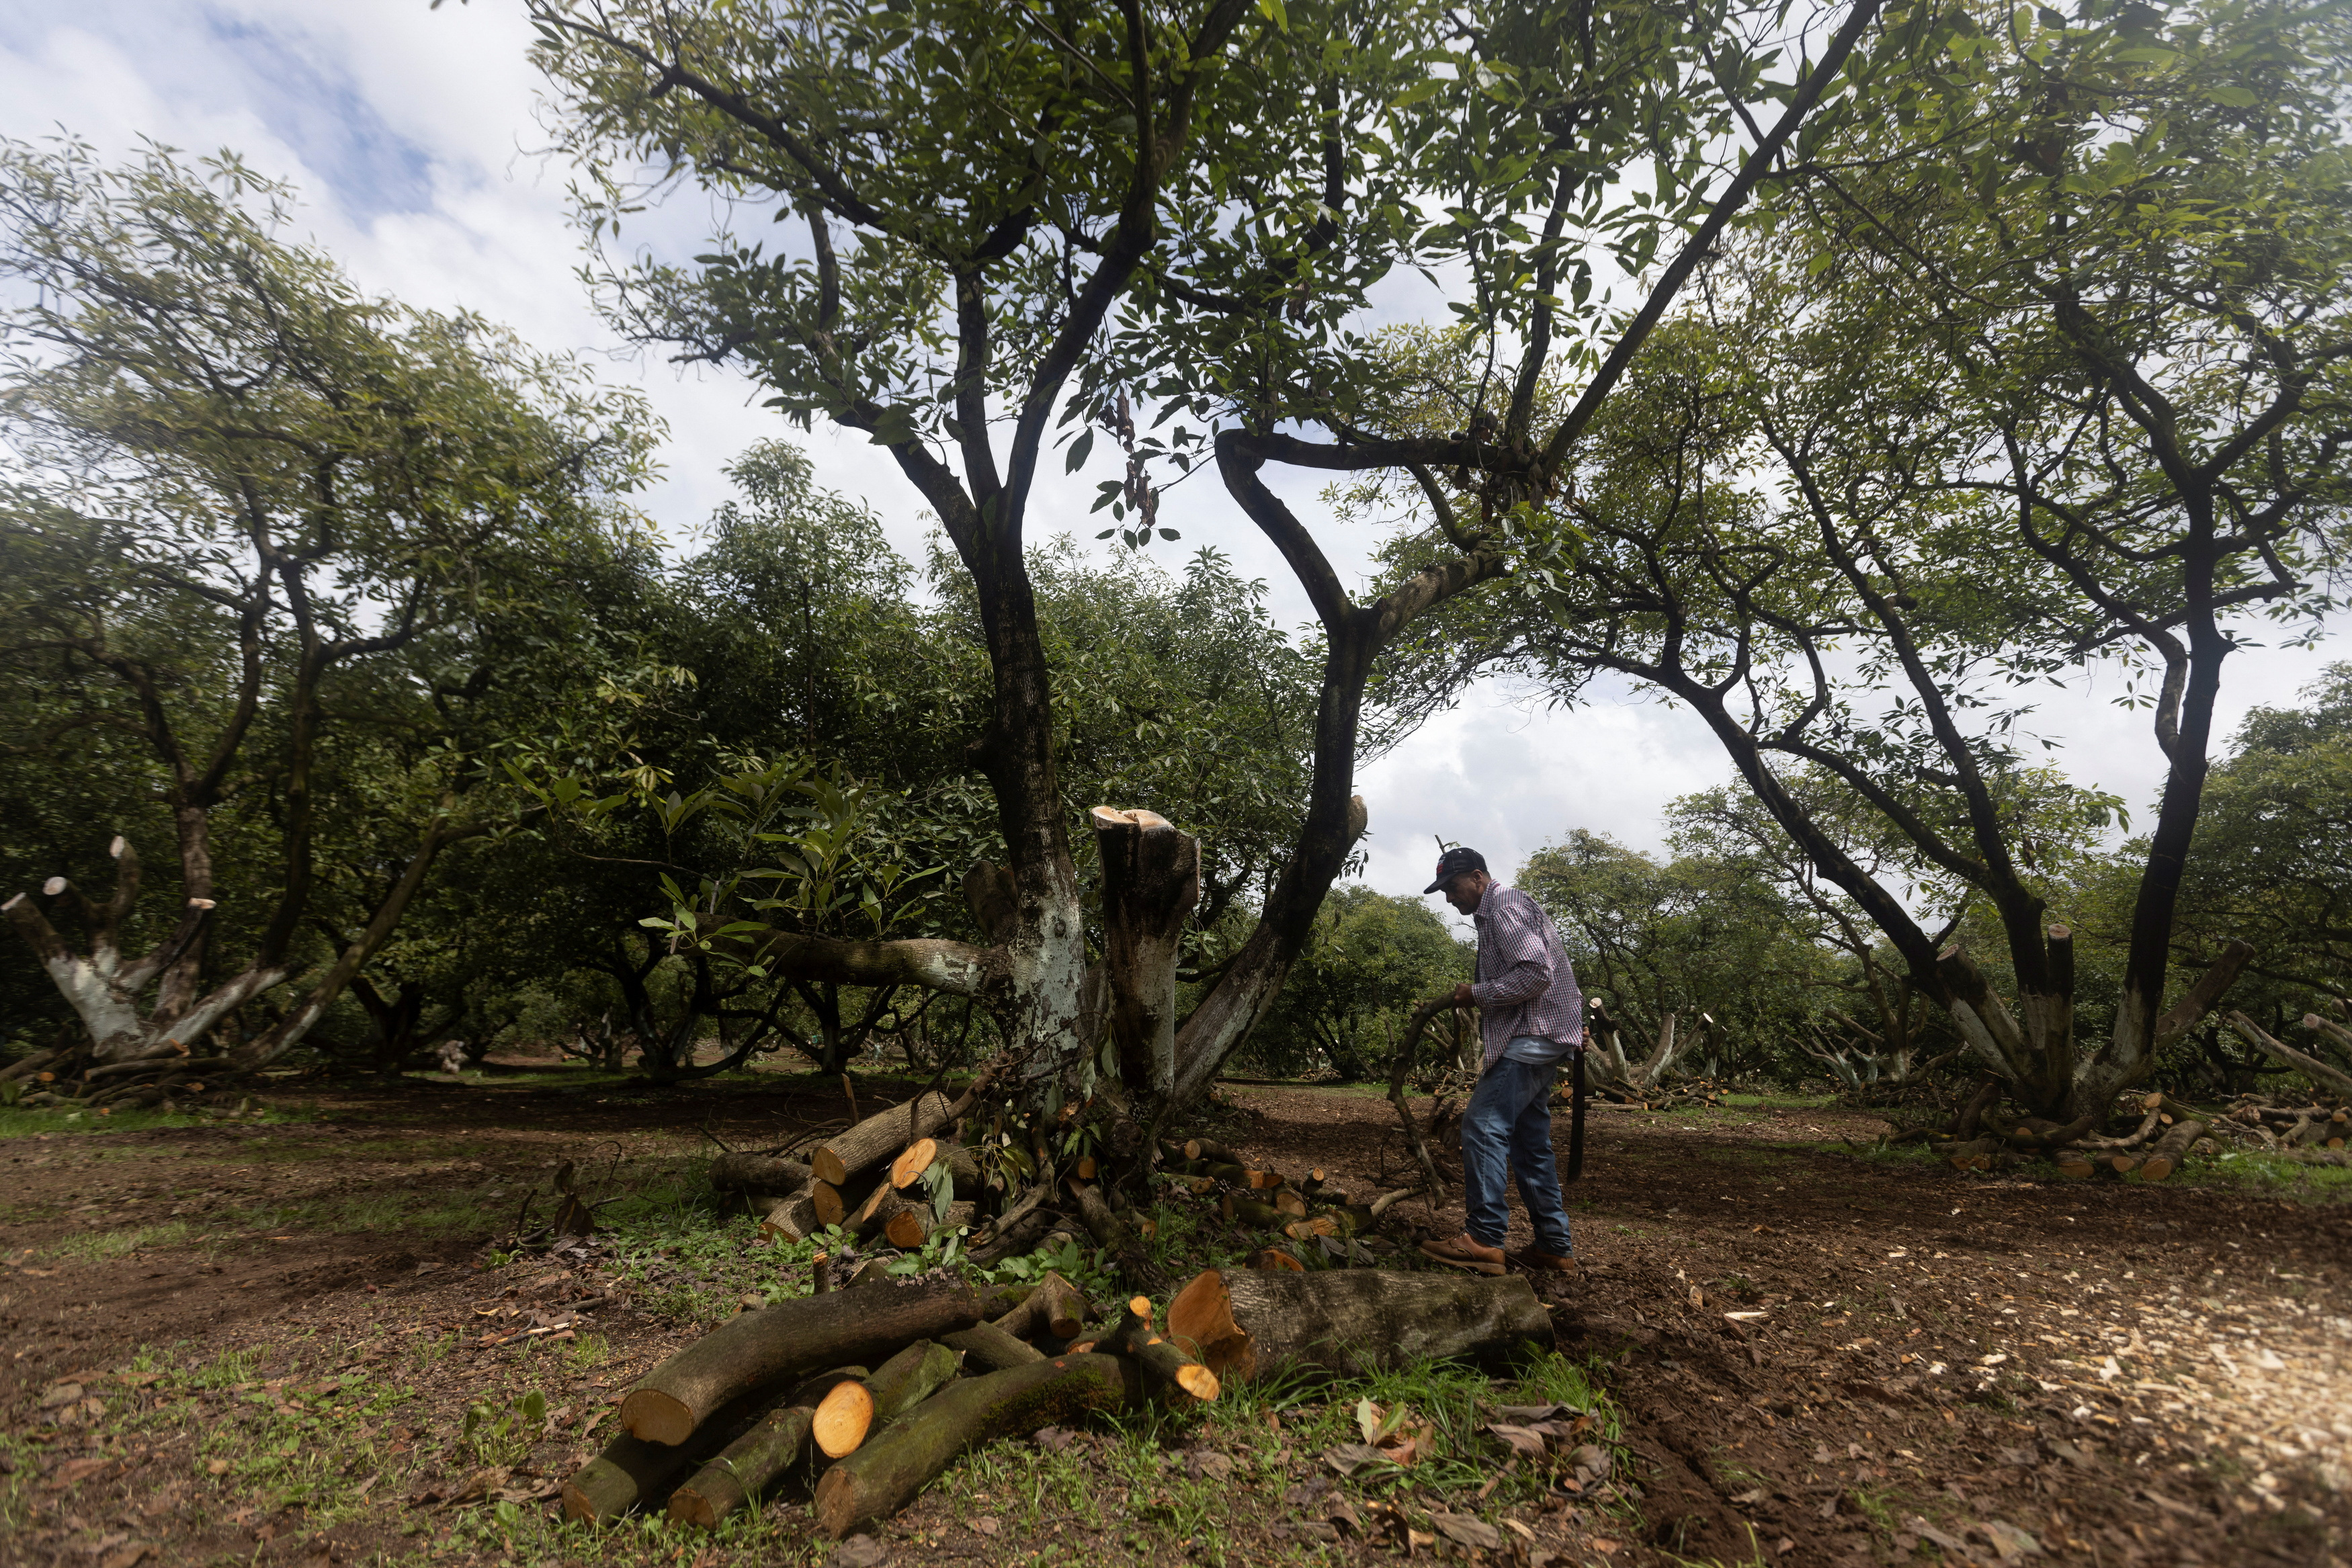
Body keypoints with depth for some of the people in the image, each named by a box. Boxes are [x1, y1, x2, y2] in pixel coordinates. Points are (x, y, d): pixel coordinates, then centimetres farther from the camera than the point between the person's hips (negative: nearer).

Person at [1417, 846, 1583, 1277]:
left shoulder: (1505, 907, -10)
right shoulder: (1495, 914, 22)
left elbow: (1535, 974, -21)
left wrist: (1478, 994, -14)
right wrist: (1477, 998, 13)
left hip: (1531, 1035, -11)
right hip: (1533, 1039, 11)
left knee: (1484, 1126, -14)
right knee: (1529, 1140, 11)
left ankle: (1484, 1239, -13)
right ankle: (1555, 1248, 16)